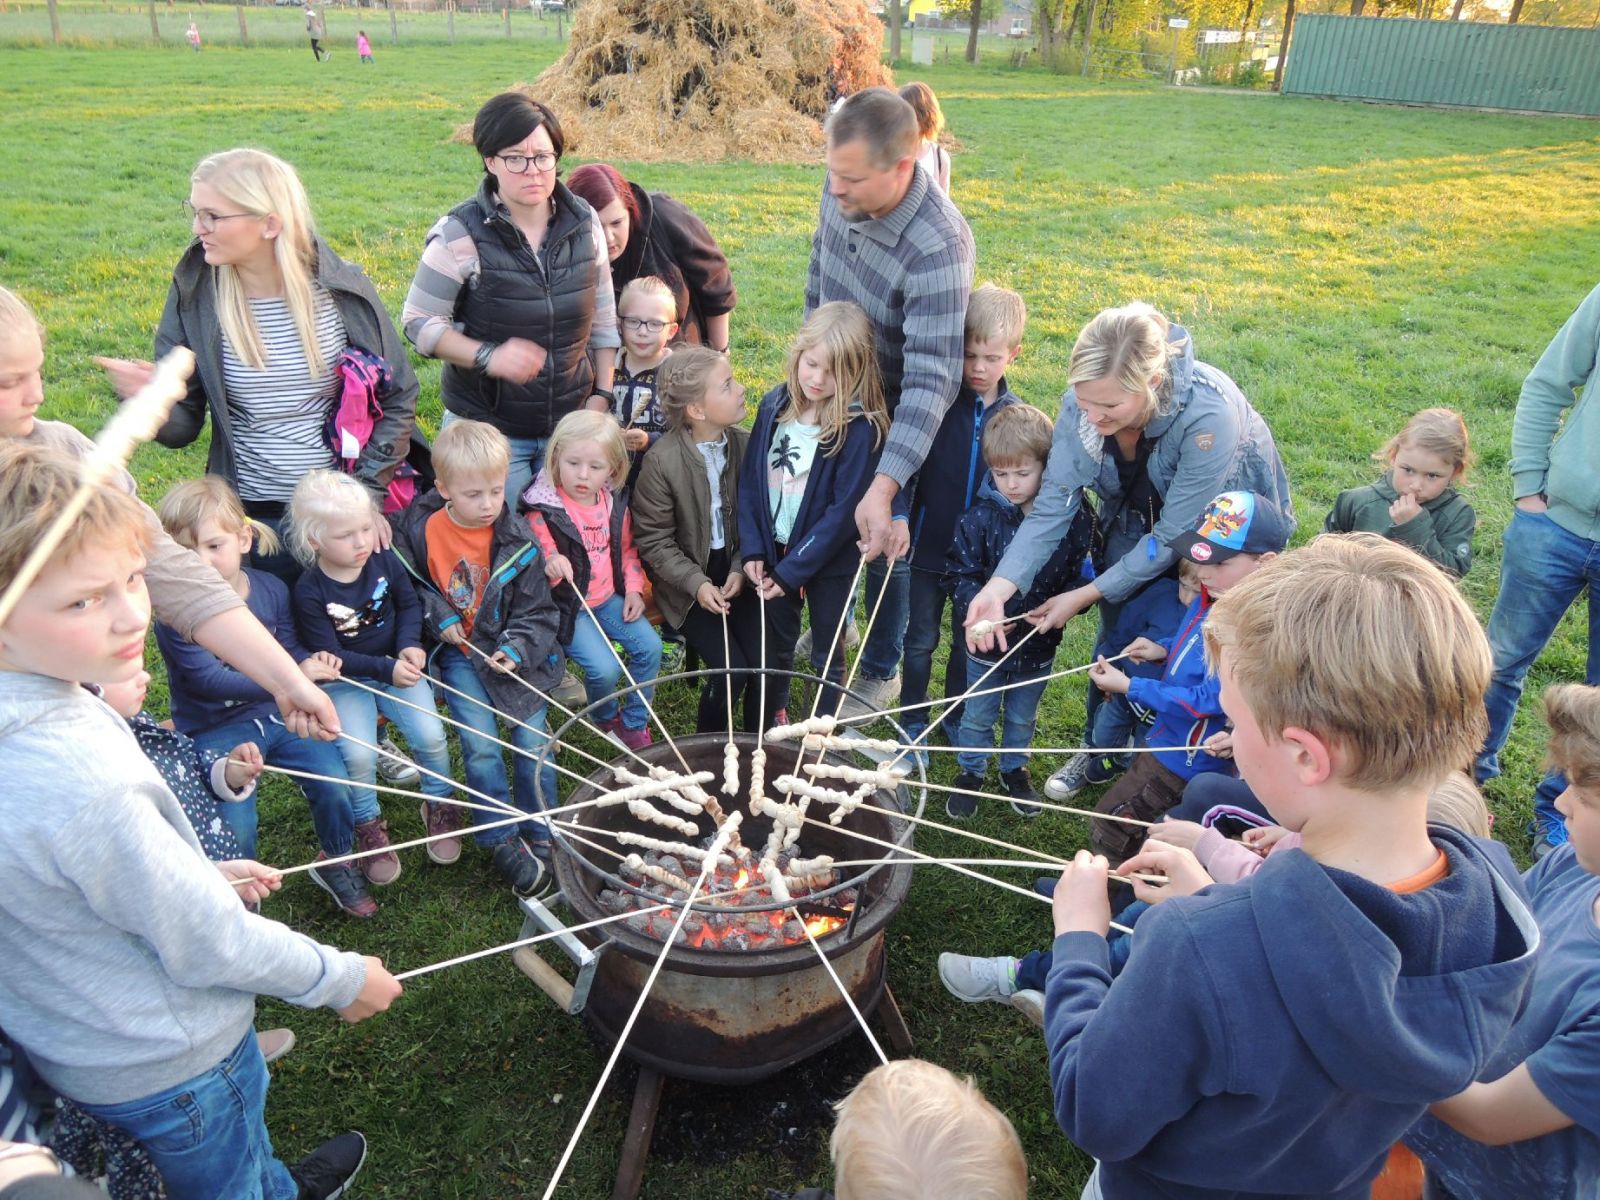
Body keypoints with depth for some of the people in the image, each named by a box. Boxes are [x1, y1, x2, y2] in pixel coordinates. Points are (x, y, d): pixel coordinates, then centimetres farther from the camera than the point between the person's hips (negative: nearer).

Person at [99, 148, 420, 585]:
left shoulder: (342, 290, -7)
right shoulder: (194, 296, -5)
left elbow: (398, 397, 1)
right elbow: (183, 426, -1)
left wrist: (370, 492, -6)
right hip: (252, 516, 0)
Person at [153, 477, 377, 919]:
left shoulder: (271, 589, -4)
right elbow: (209, 679, -26)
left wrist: (313, 661, -18)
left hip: (278, 714, 4)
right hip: (217, 730, -4)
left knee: (335, 785, -10)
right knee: (236, 828, -14)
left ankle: (335, 864, 19)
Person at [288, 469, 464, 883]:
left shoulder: (385, 561, -7)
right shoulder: (311, 592, -18)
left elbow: (409, 604, 6)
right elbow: (329, 656, -16)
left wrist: (409, 646, -12)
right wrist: (385, 670, -24)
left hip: (396, 667, 3)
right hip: (345, 682, -3)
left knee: (430, 736, -14)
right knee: (358, 754, -22)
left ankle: (440, 807, 15)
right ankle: (369, 829, 6)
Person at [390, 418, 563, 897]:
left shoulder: (517, 541, -8)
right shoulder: (420, 530, -8)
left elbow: (537, 612, -3)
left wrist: (515, 650, -19)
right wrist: (438, 615, -10)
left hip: (510, 652, 1)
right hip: (457, 652, 0)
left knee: (533, 740, -5)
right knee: (481, 745, -11)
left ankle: (540, 838, 13)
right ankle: (502, 843, 5)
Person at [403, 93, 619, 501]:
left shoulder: (584, 221, 1)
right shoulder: (460, 233, -11)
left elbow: (603, 317, 9)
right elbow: (419, 321, -8)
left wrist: (602, 395, 5)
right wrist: (488, 356, -22)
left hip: (570, 422, 3)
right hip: (488, 430, -3)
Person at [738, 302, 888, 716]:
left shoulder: (860, 429, -19)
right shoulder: (774, 405, -4)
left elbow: (843, 510, -19)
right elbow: (749, 479, 0)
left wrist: (791, 571, -19)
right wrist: (752, 549, -8)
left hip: (828, 561, -4)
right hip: (772, 552, 4)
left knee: (827, 658, 13)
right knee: (774, 649, 22)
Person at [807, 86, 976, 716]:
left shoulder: (939, 246, -36)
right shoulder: (841, 188, -15)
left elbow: (932, 378, -41)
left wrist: (884, 488, -48)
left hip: (898, 419, -6)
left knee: (882, 544, 8)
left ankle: (881, 670, 32)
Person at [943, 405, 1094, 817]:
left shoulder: (1073, 518, -15)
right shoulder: (981, 516, -16)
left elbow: (1082, 575, -6)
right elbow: (960, 572, -12)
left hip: (1039, 643, 1)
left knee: (1023, 716, 23)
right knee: (978, 714, 17)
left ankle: (1015, 769, 47)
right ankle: (970, 772, 39)